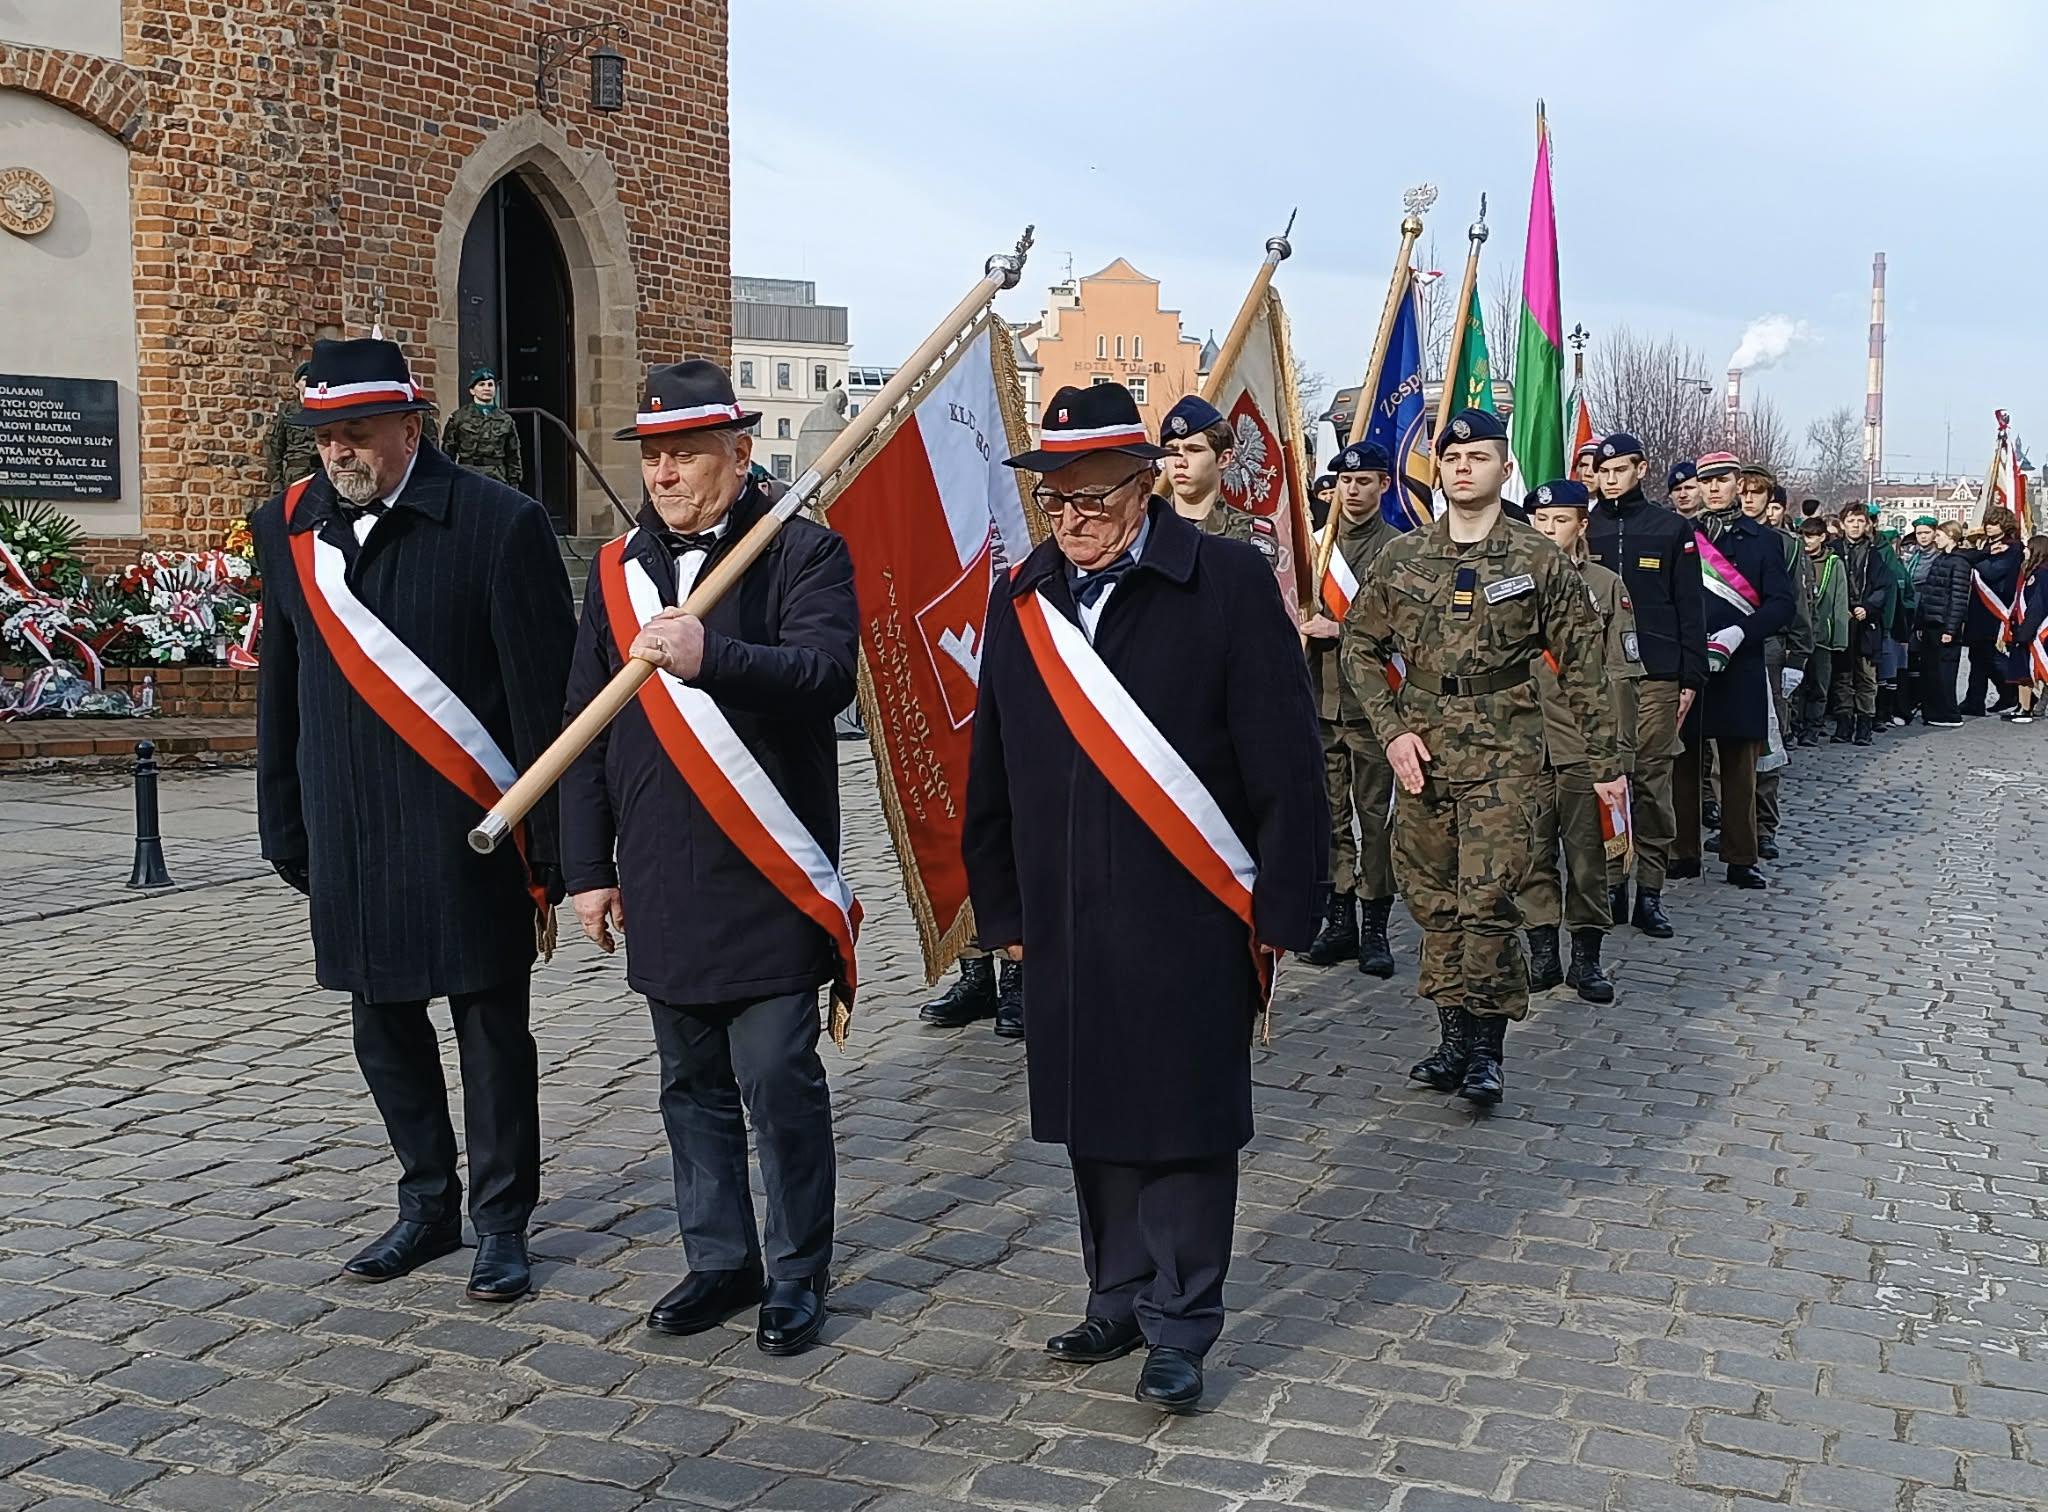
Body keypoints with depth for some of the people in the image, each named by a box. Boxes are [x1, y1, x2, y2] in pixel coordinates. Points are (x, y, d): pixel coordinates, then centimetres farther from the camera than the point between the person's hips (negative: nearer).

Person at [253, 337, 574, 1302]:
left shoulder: (500, 525, -10)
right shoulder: (290, 527, 6)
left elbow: (545, 704, -9)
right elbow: (280, 695, 12)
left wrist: (552, 858, -9)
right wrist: (286, 836, 11)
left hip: (468, 840, -5)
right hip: (348, 843, 5)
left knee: (491, 1032, 6)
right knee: (384, 1029, 15)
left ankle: (501, 1222, 21)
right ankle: (428, 1208, 32)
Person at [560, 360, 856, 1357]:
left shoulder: (802, 553, -5)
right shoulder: (619, 568, 11)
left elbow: (827, 675, -22)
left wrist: (709, 657, -38)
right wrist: (588, 866, 10)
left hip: (769, 883, -5)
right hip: (661, 888, 5)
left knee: (778, 1080, -1)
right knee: (692, 1085, 14)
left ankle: (797, 1275, 15)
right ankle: (720, 1261, 28)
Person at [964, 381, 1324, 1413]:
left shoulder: (1228, 583, -6)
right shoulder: (1021, 600, 8)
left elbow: (1285, 758, -7)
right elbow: (992, 769, 13)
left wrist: (1283, 905, -8)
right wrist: (1001, 908, 12)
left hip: (1190, 920, -4)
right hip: (1066, 927, 5)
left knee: (1185, 1124, 4)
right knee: (1094, 1122, 14)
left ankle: (1180, 1327, 18)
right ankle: (1118, 1301, 30)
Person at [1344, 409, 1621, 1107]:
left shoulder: (1540, 562, 0)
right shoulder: (1402, 558, 6)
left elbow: (1581, 666, 2)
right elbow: (1360, 645, 10)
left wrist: (1605, 761, 1)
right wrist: (1393, 730, -2)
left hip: (1504, 755, -3)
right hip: (1420, 752, 3)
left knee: (1487, 900, -10)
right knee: (1432, 899, 8)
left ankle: (1486, 1048, 3)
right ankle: (1454, 1035, 21)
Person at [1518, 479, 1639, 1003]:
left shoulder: (1606, 586, 4)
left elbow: (1620, 676, 3)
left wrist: (1618, 751, -2)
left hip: (1585, 747, -1)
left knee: (1589, 852, 4)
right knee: (1532, 852, 5)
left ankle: (1586, 959, 14)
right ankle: (1542, 953, 15)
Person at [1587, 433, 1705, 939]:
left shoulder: (1671, 529, 6)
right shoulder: (1583, 529, 8)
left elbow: (1689, 607, 6)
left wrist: (1691, 678, 1)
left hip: (1654, 677, -1)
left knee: (1652, 782, -1)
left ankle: (1649, 891, 5)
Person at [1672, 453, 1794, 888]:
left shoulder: (1763, 539, 6)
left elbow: (1781, 605, 0)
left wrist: (1736, 634, -13)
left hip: (1739, 670, -1)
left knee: (1739, 766, 3)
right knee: (1683, 762, 3)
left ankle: (1741, 858, 9)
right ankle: (1685, 853, 11)